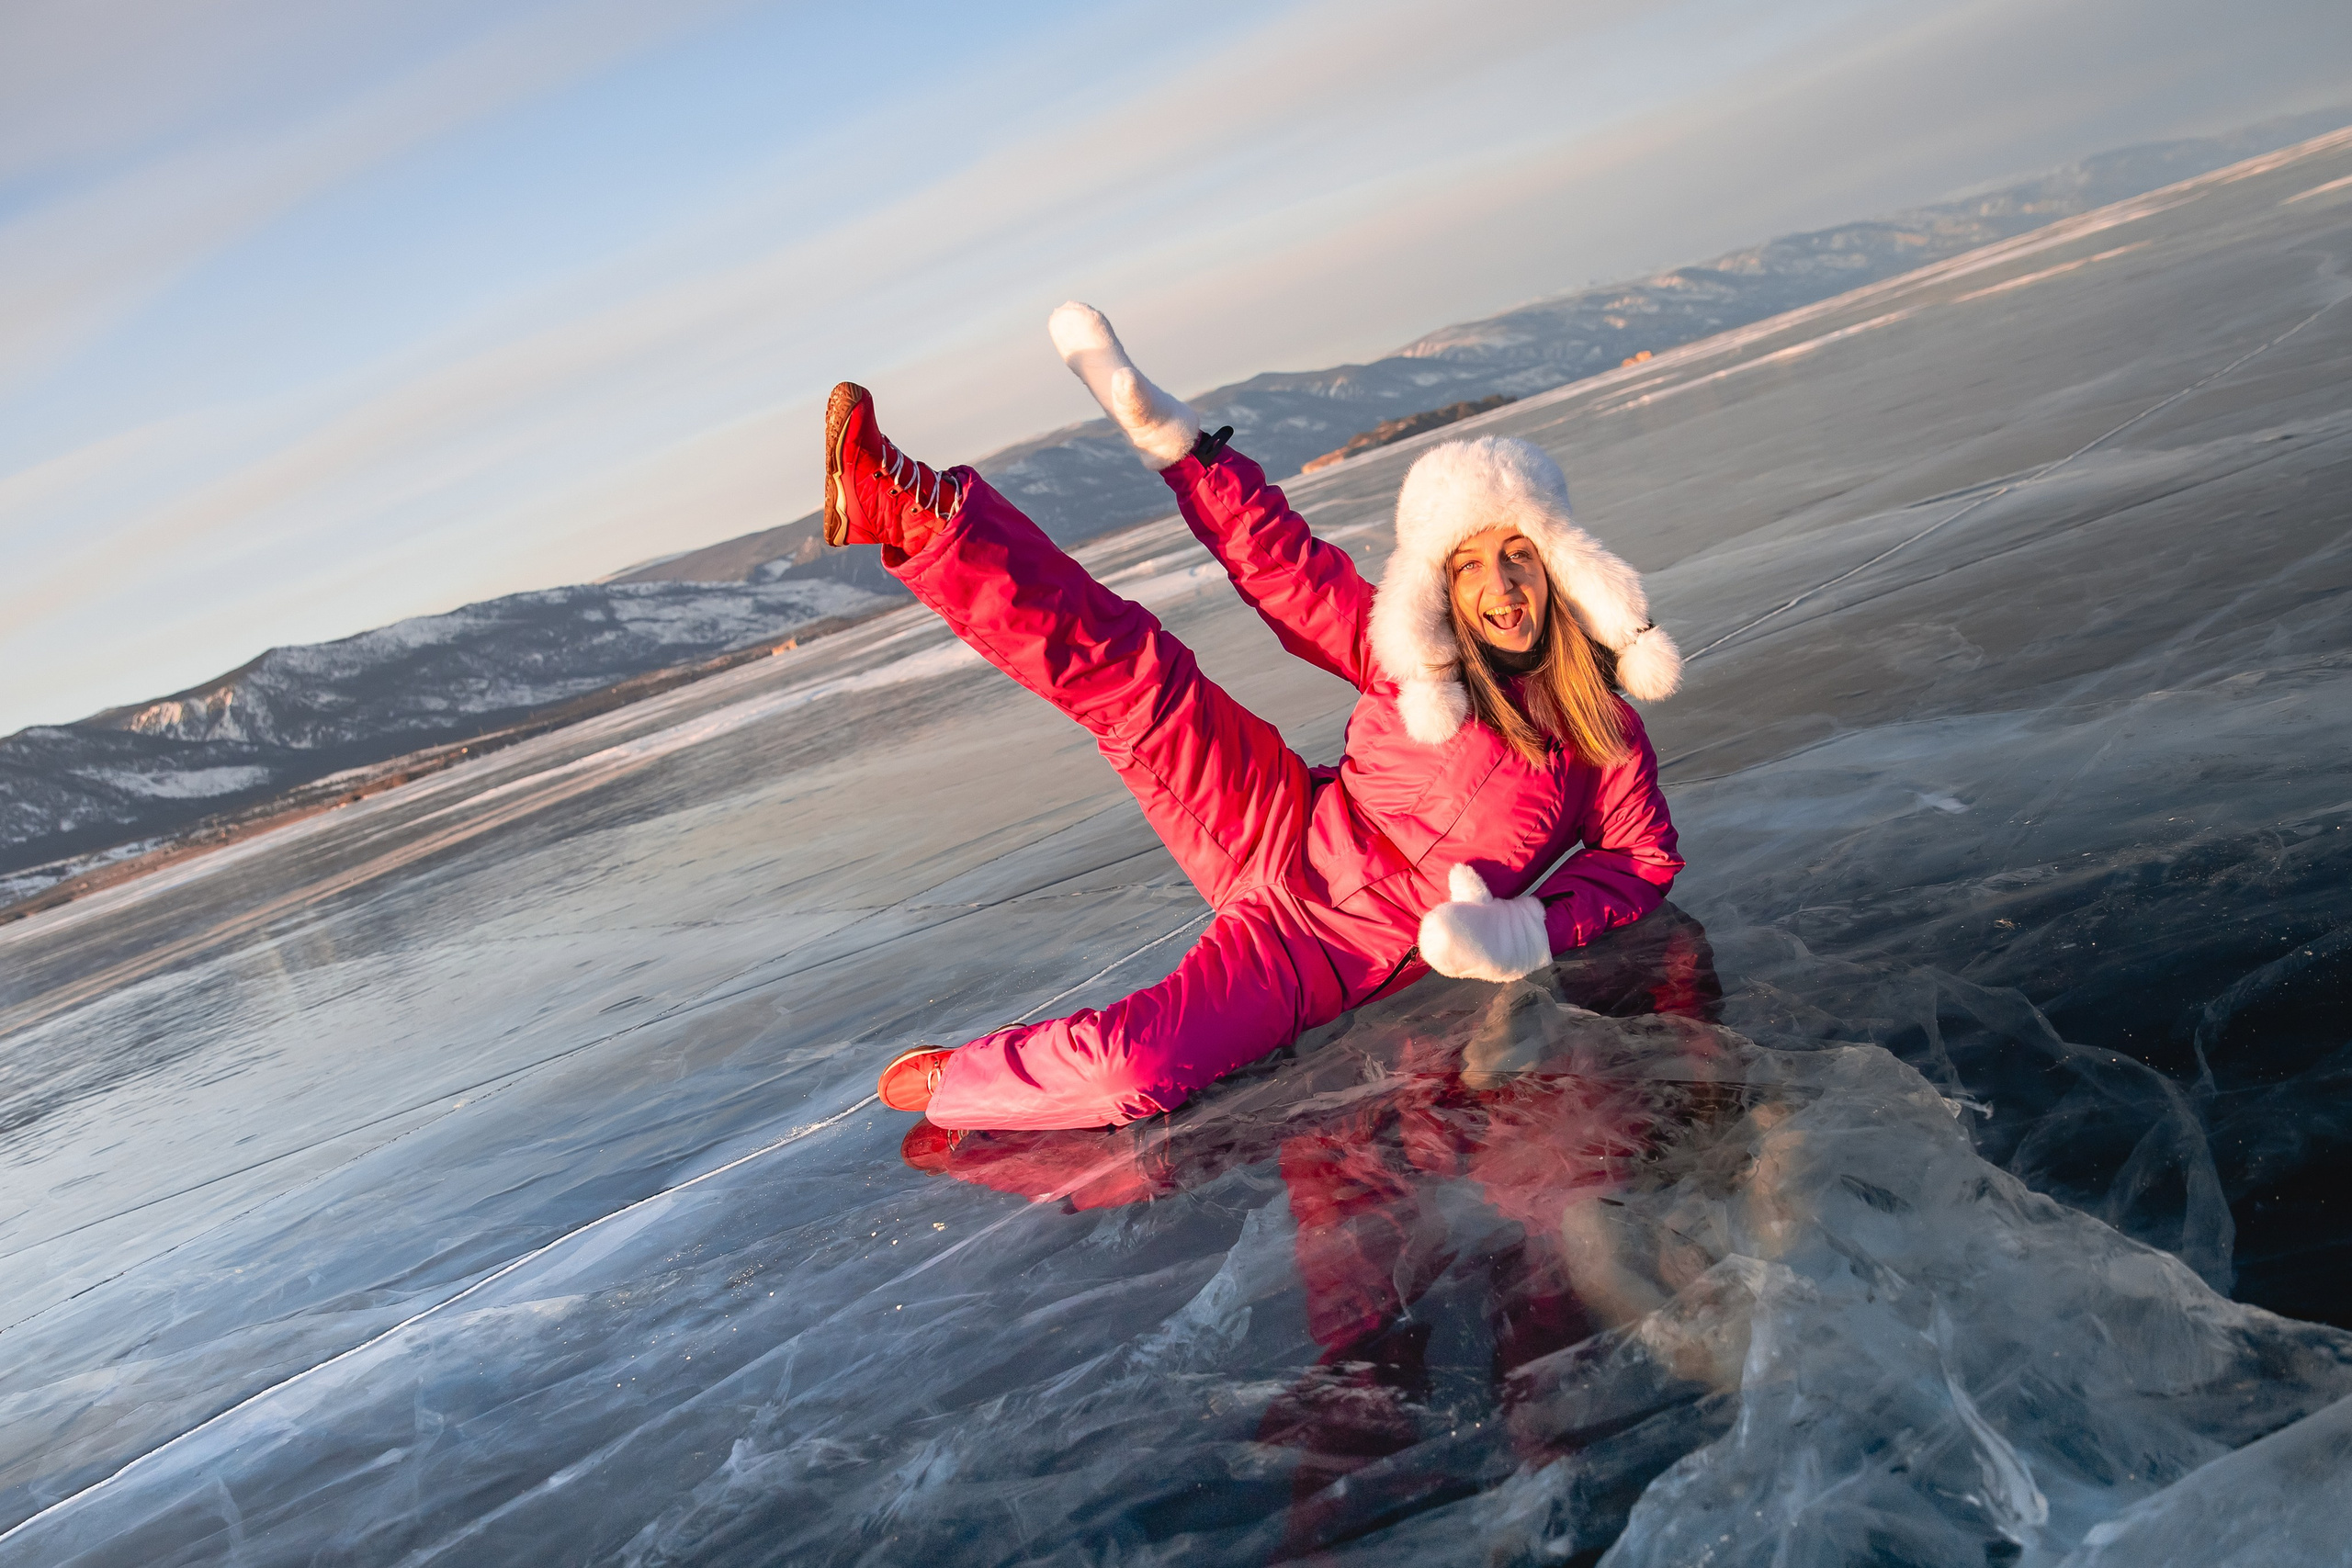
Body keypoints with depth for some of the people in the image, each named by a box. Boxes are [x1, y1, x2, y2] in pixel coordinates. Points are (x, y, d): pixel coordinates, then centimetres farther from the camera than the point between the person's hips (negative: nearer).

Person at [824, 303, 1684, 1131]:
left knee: (1139, 1066, -27)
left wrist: (1532, 933, -16)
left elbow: (1645, 852, 1)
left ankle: (957, 1083, -1)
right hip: (1280, 836, 3)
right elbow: (1286, 568, -4)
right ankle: (912, 509, -13)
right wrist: (1173, 438, -11)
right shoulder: (1409, 650, -5)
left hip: (1325, 948, -3)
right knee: (1130, 672, -16)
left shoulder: (1601, 733, -9)